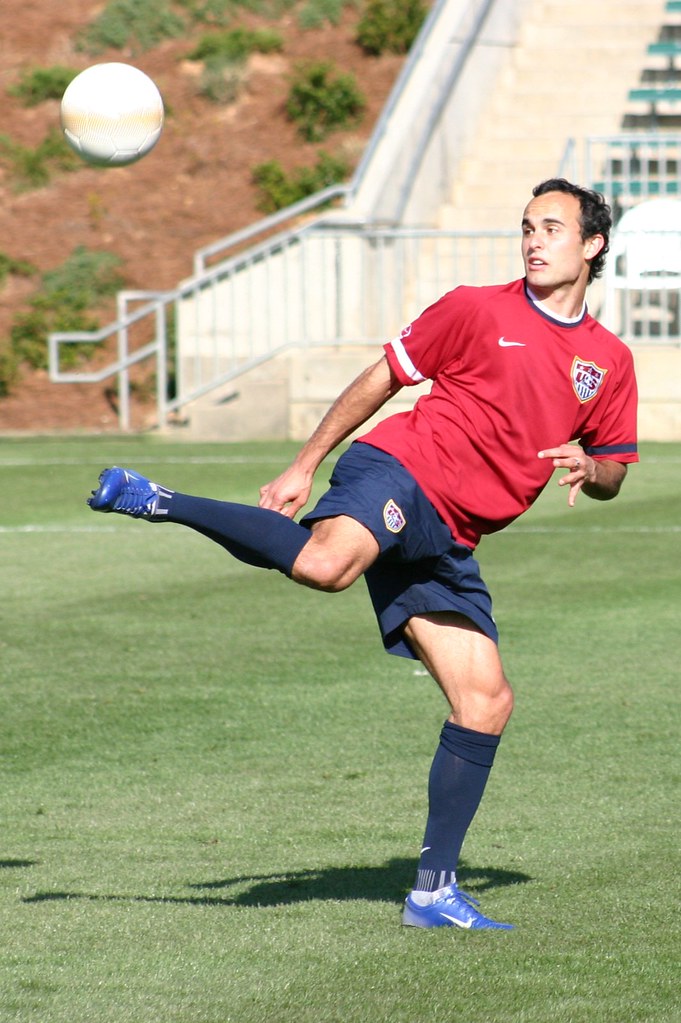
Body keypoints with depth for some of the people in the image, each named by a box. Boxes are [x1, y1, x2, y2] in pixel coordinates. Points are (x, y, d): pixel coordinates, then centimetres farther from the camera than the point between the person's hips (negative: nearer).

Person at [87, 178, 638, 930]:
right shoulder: (478, 311, 2)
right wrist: (304, 466, 3)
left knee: (486, 702, -1)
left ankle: (434, 891, 7)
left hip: (447, 543, 6)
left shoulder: (610, 362, 14)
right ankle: (155, 502, -23)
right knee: (325, 564, -39)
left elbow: (614, 470, 23)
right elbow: (381, 379, 7)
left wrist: (587, 468, -3)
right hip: (400, 472, -5)